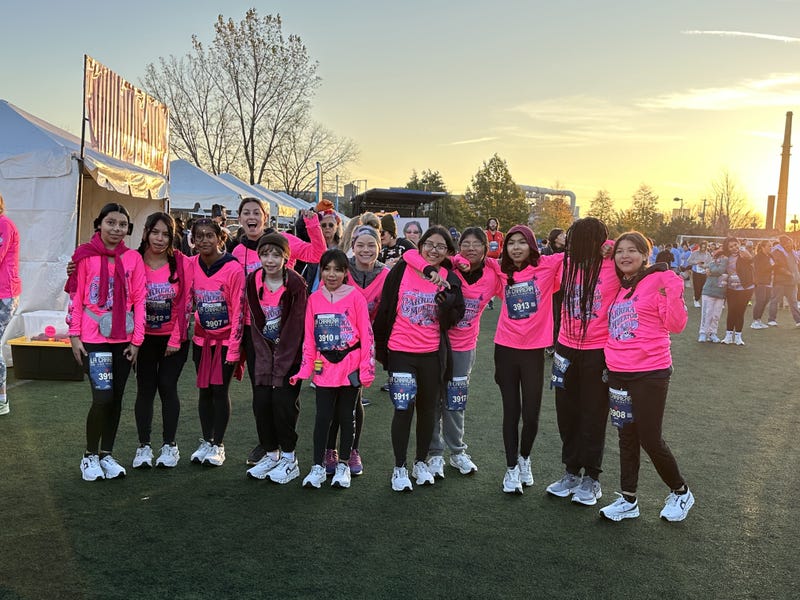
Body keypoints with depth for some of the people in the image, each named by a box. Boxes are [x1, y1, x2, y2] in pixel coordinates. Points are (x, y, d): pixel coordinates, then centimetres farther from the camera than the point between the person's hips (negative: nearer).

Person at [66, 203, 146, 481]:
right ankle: (90, 455, 10)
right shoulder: (85, 255, -1)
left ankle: (106, 454, 24)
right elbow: (75, 297, 0)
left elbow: (139, 300, 4)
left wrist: (136, 339, 0)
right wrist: (74, 335, -4)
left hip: (124, 339, 3)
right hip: (93, 338, -3)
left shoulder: (133, 258, 4)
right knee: (103, 397, -10)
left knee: (116, 398, 9)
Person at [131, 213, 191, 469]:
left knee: (167, 386, 0)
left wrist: (176, 339, -7)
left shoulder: (182, 263, -6)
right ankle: (144, 446, 14)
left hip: (174, 337, -1)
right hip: (145, 337, 1)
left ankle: (169, 445, 12)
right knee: (145, 388, 4)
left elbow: (185, 302, -5)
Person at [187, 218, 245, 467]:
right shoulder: (191, 265, -2)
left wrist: (233, 349, -14)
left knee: (220, 390, -1)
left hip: (226, 339, -4)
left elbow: (238, 311, -13)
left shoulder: (233, 269, -15)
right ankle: (206, 442, 22)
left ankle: (218, 445, 12)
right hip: (202, 338, 4)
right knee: (204, 390, 9)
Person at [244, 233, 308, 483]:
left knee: (283, 400, -9)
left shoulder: (296, 284, -16)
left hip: (290, 350, -4)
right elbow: (255, 322, -3)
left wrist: (280, 364, -17)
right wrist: (265, 362, -9)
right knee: (261, 401, 0)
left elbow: (295, 326, -16)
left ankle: (289, 458, 7)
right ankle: (270, 453, 18)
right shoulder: (253, 281, -4)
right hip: (261, 348, 4)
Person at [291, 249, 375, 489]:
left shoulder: (355, 297, -6)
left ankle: (343, 465, 24)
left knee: (346, 416, 10)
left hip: (350, 368, -2)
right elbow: (309, 338, 7)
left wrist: (367, 369, -8)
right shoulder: (314, 299, 3)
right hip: (324, 368, 2)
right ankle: (318, 467, 16)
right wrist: (305, 369, 3)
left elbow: (367, 335, -5)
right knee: (322, 417, 5)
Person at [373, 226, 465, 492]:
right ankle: (399, 467, 15)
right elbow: (385, 308, 2)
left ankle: (421, 462, 30)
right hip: (400, 352, -2)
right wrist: (379, 346, 4)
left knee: (428, 409, 13)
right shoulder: (402, 270, -2)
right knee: (403, 409, 0)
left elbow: (452, 319, -6)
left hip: (433, 354, 2)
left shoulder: (450, 280, 2)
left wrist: (443, 292, -21)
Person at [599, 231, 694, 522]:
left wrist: (674, 293, -26)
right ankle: (628, 500, 25)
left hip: (650, 374, -6)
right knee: (627, 437, 13)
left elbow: (676, 325, -14)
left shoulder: (659, 281, -9)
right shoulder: (618, 287, 10)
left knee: (650, 439, 1)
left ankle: (680, 493, 26)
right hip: (618, 374, 6)